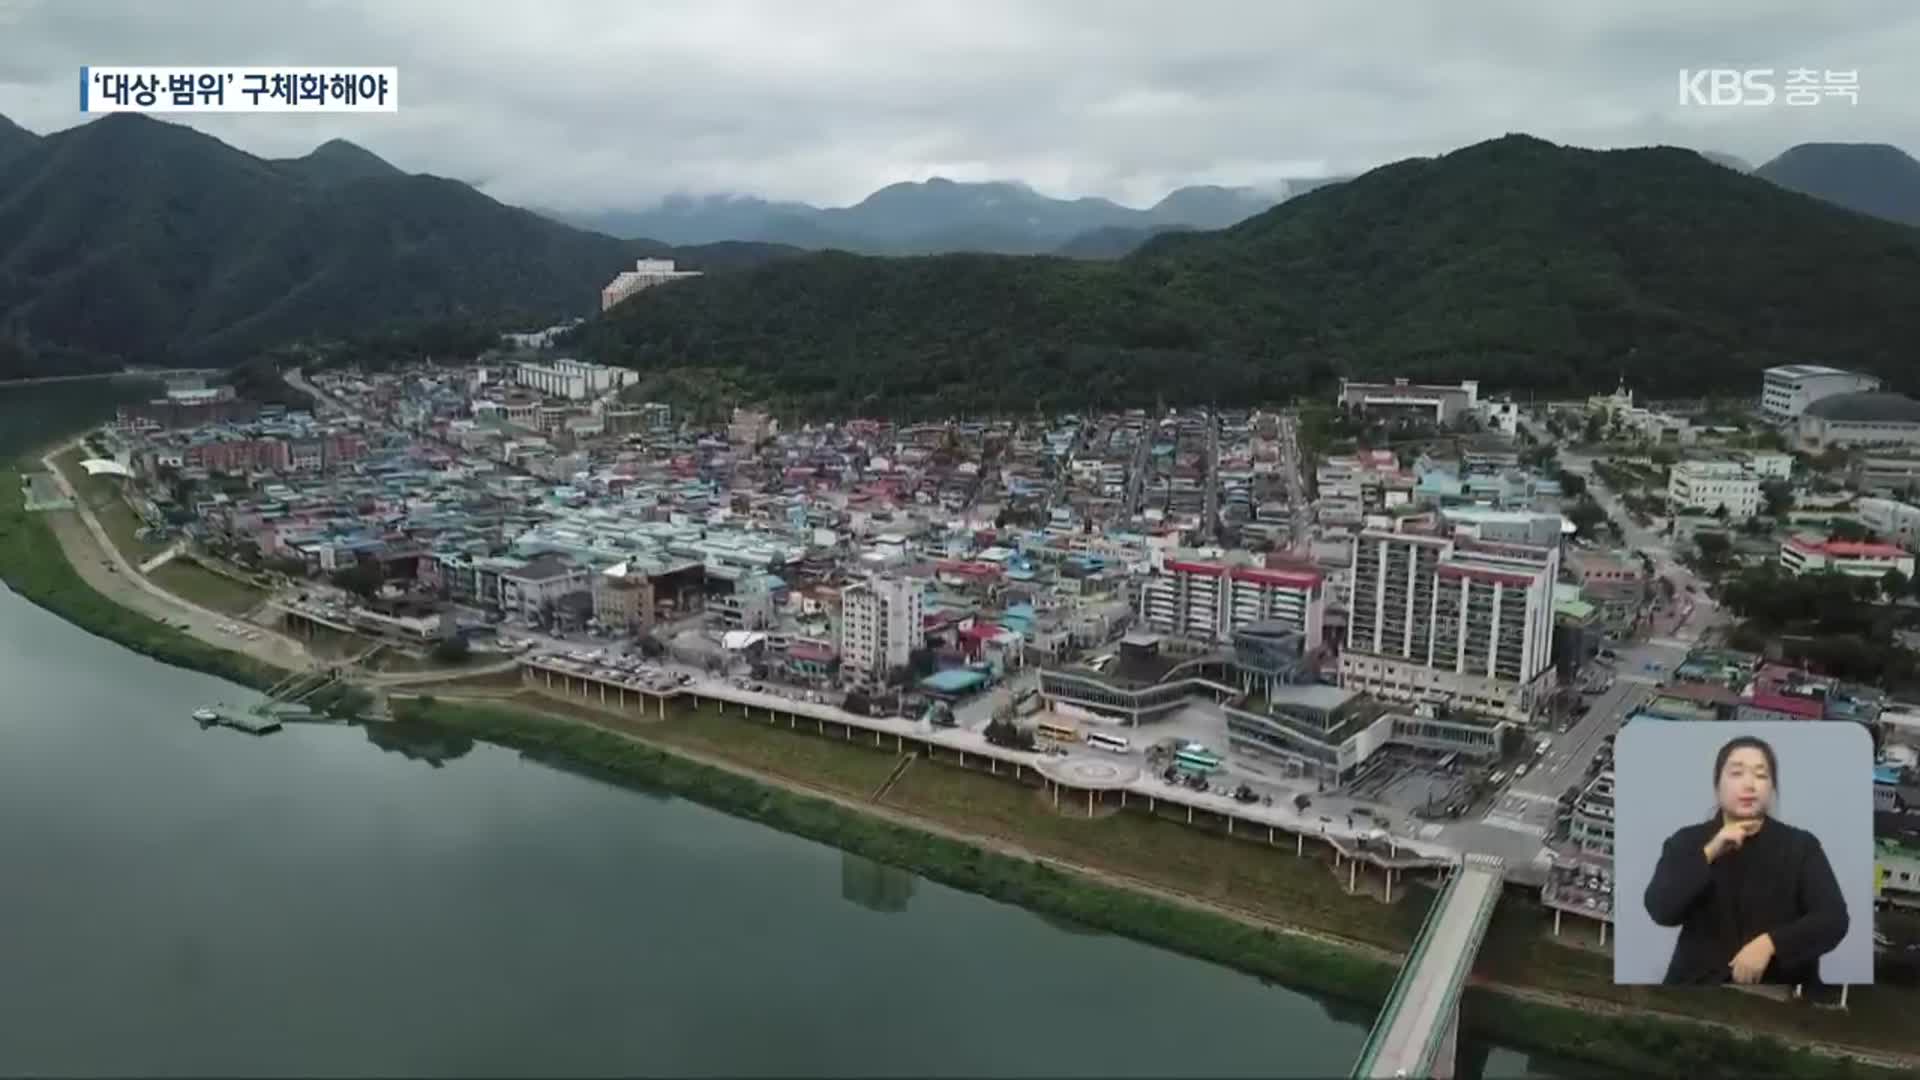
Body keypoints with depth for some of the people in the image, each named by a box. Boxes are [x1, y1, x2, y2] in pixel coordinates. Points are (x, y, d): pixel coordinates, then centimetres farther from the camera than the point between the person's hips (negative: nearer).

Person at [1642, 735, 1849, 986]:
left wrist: (1770, 943, -17)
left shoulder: (1801, 845, 7)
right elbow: (1661, 911, -7)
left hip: (1782, 981, 1)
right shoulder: (1686, 842, 6)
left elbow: (1834, 920, -3)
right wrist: (1709, 854, -14)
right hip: (1702, 981, 0)